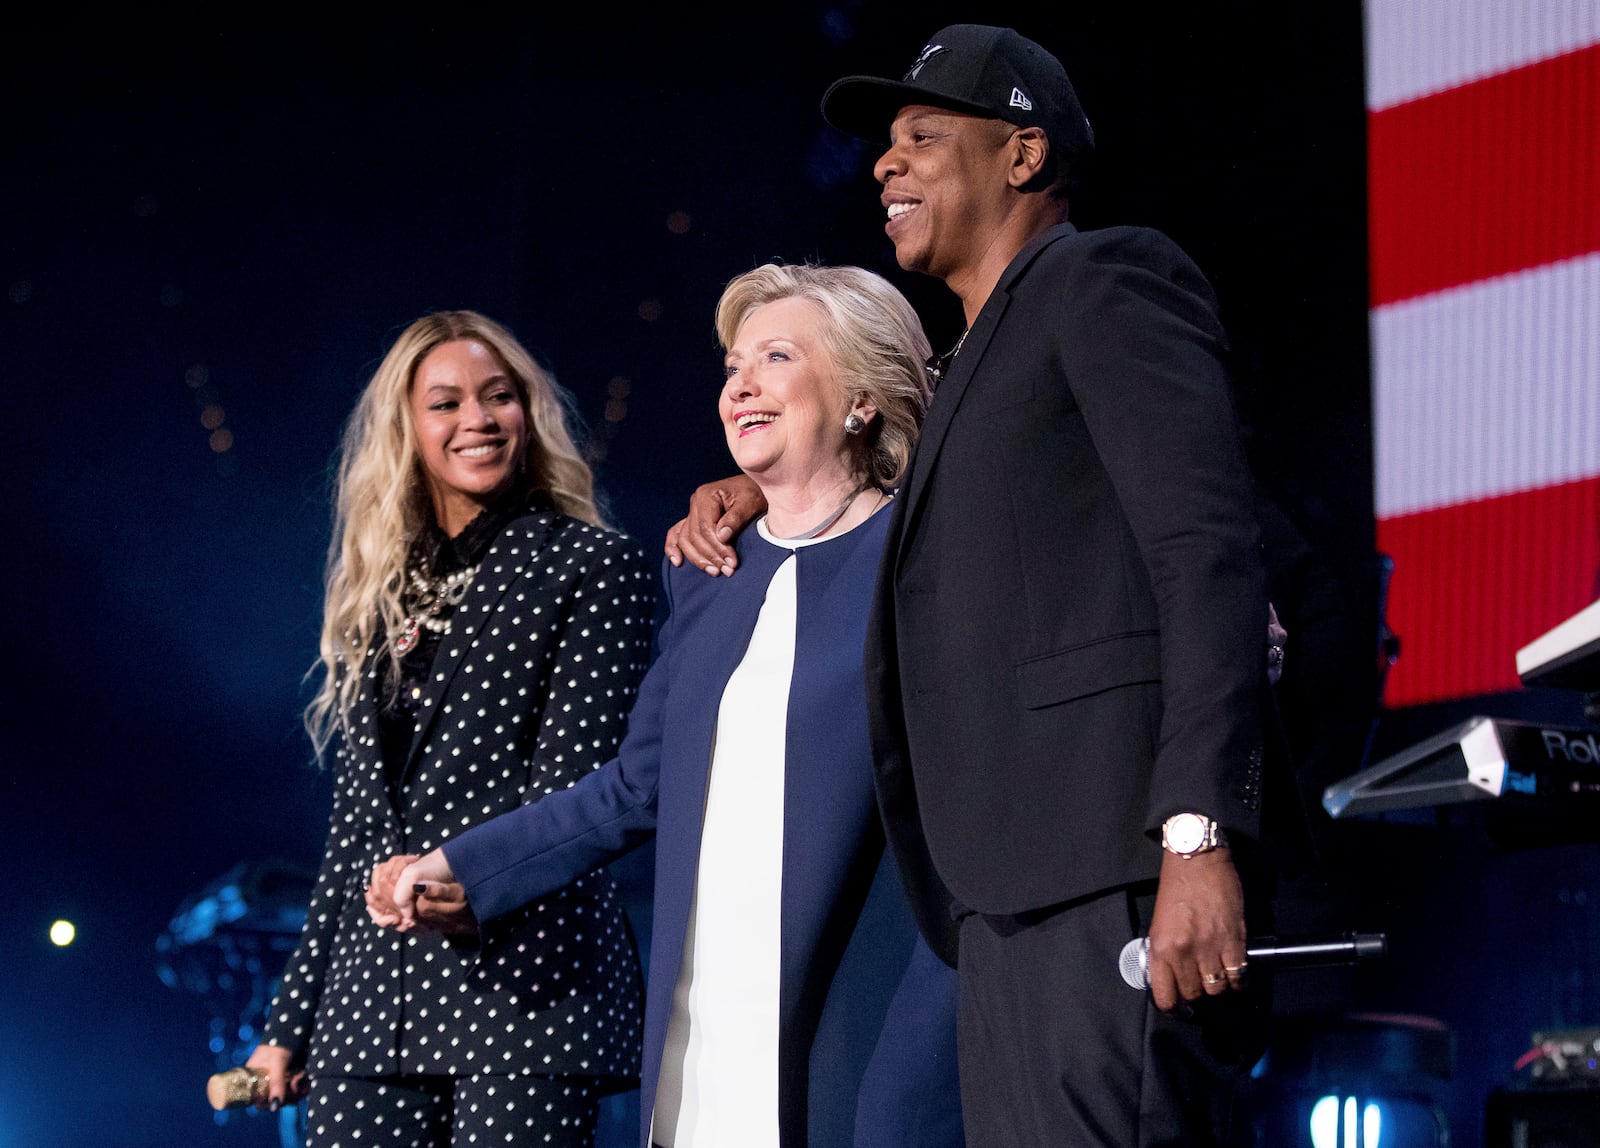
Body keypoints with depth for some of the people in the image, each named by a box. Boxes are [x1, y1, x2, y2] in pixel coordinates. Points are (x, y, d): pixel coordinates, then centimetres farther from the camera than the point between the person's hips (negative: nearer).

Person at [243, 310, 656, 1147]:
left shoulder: (594, 567, 4)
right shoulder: (382, 596, 19)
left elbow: (576, 772, -8)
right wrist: (292, 1019, 16)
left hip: (521, 975, -5)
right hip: (372, 988, 5)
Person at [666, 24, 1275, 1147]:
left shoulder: (1105, 280, 1)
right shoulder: (969, 366, 29)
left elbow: (1210, 555, -11)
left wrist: (1199, 841, -22)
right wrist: (758, 490, 28)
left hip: (1111, 880, -9)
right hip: (1007, 902, 9)